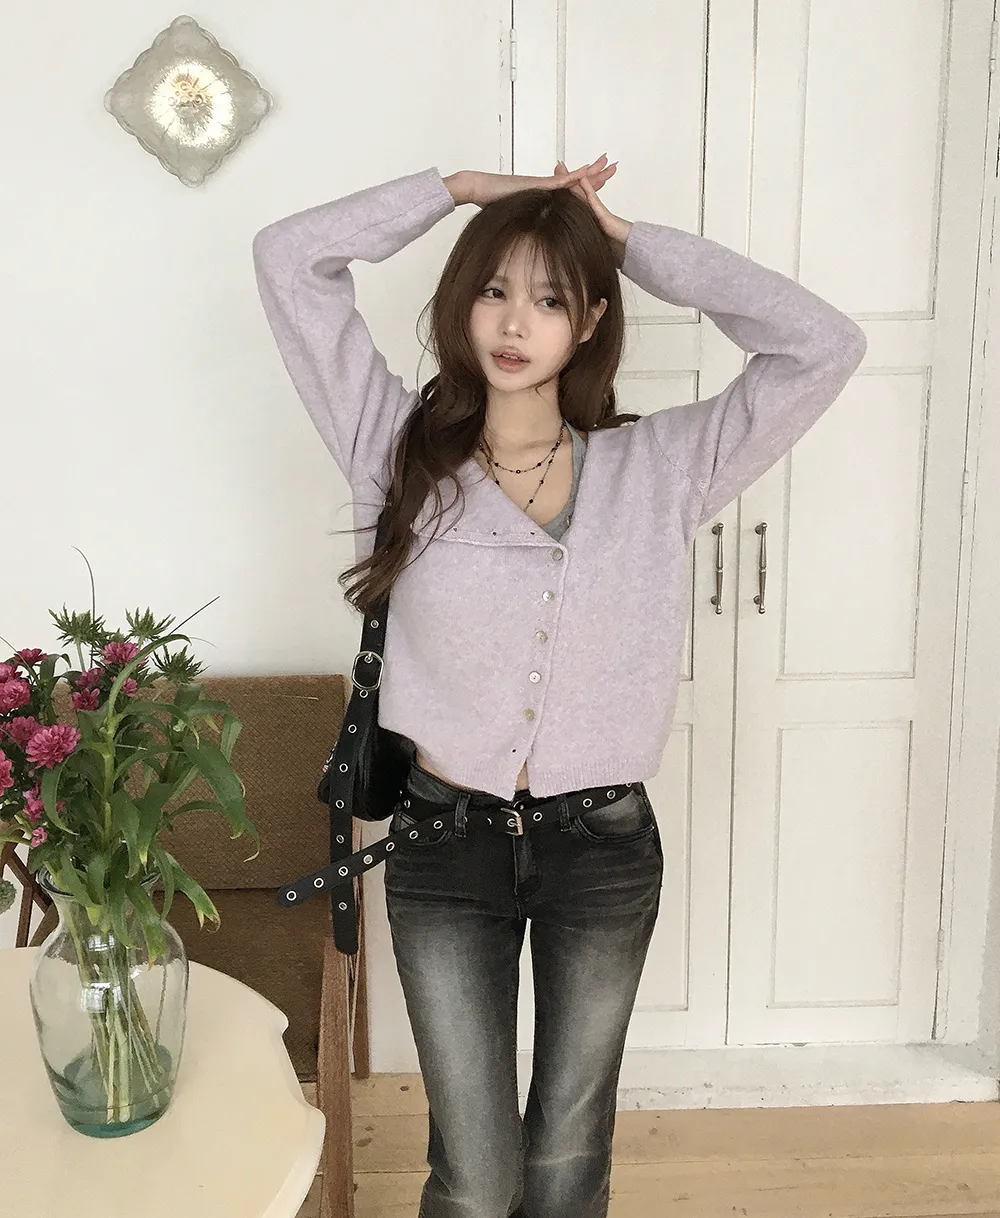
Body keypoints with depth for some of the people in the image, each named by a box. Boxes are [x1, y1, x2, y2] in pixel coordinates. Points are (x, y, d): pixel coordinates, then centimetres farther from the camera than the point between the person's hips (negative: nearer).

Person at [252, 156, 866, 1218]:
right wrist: (471, 189, -2)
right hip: (445, 847, -1)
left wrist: (633, 242, -5)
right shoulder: (402, 448, -3)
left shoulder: (659, 466, -3)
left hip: (603, 845, 1)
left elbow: (822, 345, -10)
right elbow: (289, 258, -6)